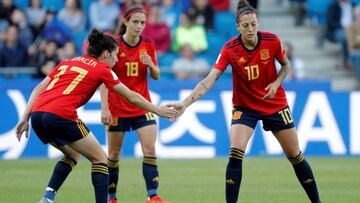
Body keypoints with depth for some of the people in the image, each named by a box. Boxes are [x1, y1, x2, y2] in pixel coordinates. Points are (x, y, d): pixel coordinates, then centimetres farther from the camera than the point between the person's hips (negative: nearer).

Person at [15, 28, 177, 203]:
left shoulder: (67, 62, 26)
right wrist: (157, 110, 25)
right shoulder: (102, 69, 10)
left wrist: (25, 118, 15)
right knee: (100, 158, 9)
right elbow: (132, 97, 13)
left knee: (72, 154, 27)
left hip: (37, 113, 7)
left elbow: (39, 88, 18)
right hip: (61, 116, -7)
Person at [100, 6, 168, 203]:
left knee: (150, 150, -11)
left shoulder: (148, 45, 2)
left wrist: (151, 65, -14)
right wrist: (104, 108, -17)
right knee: (113, 154, 5)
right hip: (117, 108, -2)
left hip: (142, 107, 3)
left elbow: (156, 76, 9)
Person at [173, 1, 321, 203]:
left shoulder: (272, 41, -17)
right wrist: (186, 103, -35)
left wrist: (276, 83, -18)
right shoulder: (230, 49, -20)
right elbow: (210, 80, -24)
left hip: (275, 104, 1)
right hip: (244, 106, -1)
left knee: (295, 155, 7)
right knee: (235, 153, -20)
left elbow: (286, 65, 2)